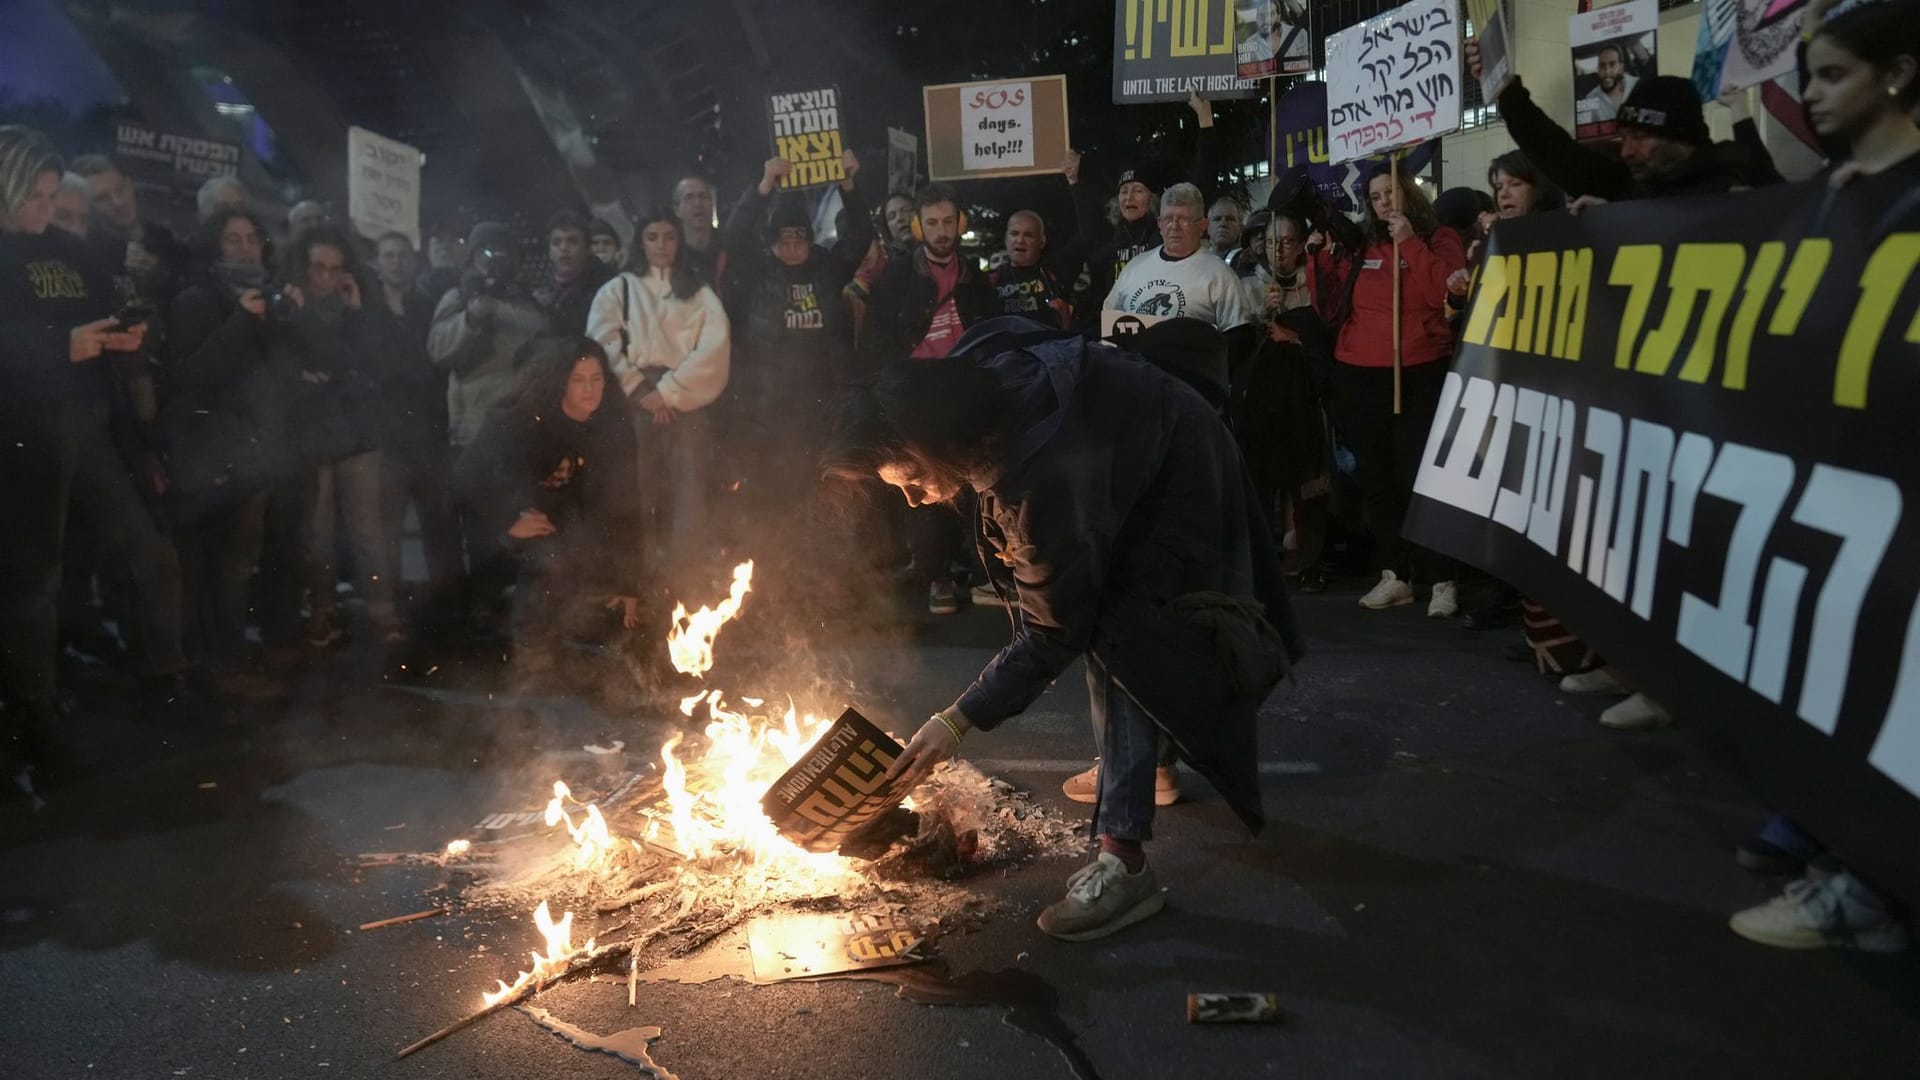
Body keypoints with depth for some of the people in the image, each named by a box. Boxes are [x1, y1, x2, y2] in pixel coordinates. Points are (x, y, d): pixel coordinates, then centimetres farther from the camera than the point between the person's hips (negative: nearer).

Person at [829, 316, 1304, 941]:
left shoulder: (1046, 479, -43)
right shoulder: (960, 378, -22)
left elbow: (1054, 632, -32)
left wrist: (958, 722, -32)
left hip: (1178, 474, -9)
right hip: (1127, 446, 9)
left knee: (1117, 635, -20)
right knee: (1094, 616, 16)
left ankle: (1123, 859, -22)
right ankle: (1137, 761, 39)